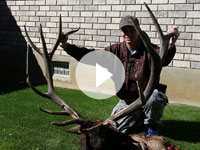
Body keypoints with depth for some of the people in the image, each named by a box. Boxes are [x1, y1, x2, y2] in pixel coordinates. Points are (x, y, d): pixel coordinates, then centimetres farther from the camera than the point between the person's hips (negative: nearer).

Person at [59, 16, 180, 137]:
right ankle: (141, 117, 25)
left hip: (148, 95, -4)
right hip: (127, 102, 4)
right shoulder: (116, 50, -4)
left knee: (153, 98, -38)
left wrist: (170, 46, -64)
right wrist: (67, 47, -24)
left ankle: (152, 125, -4)